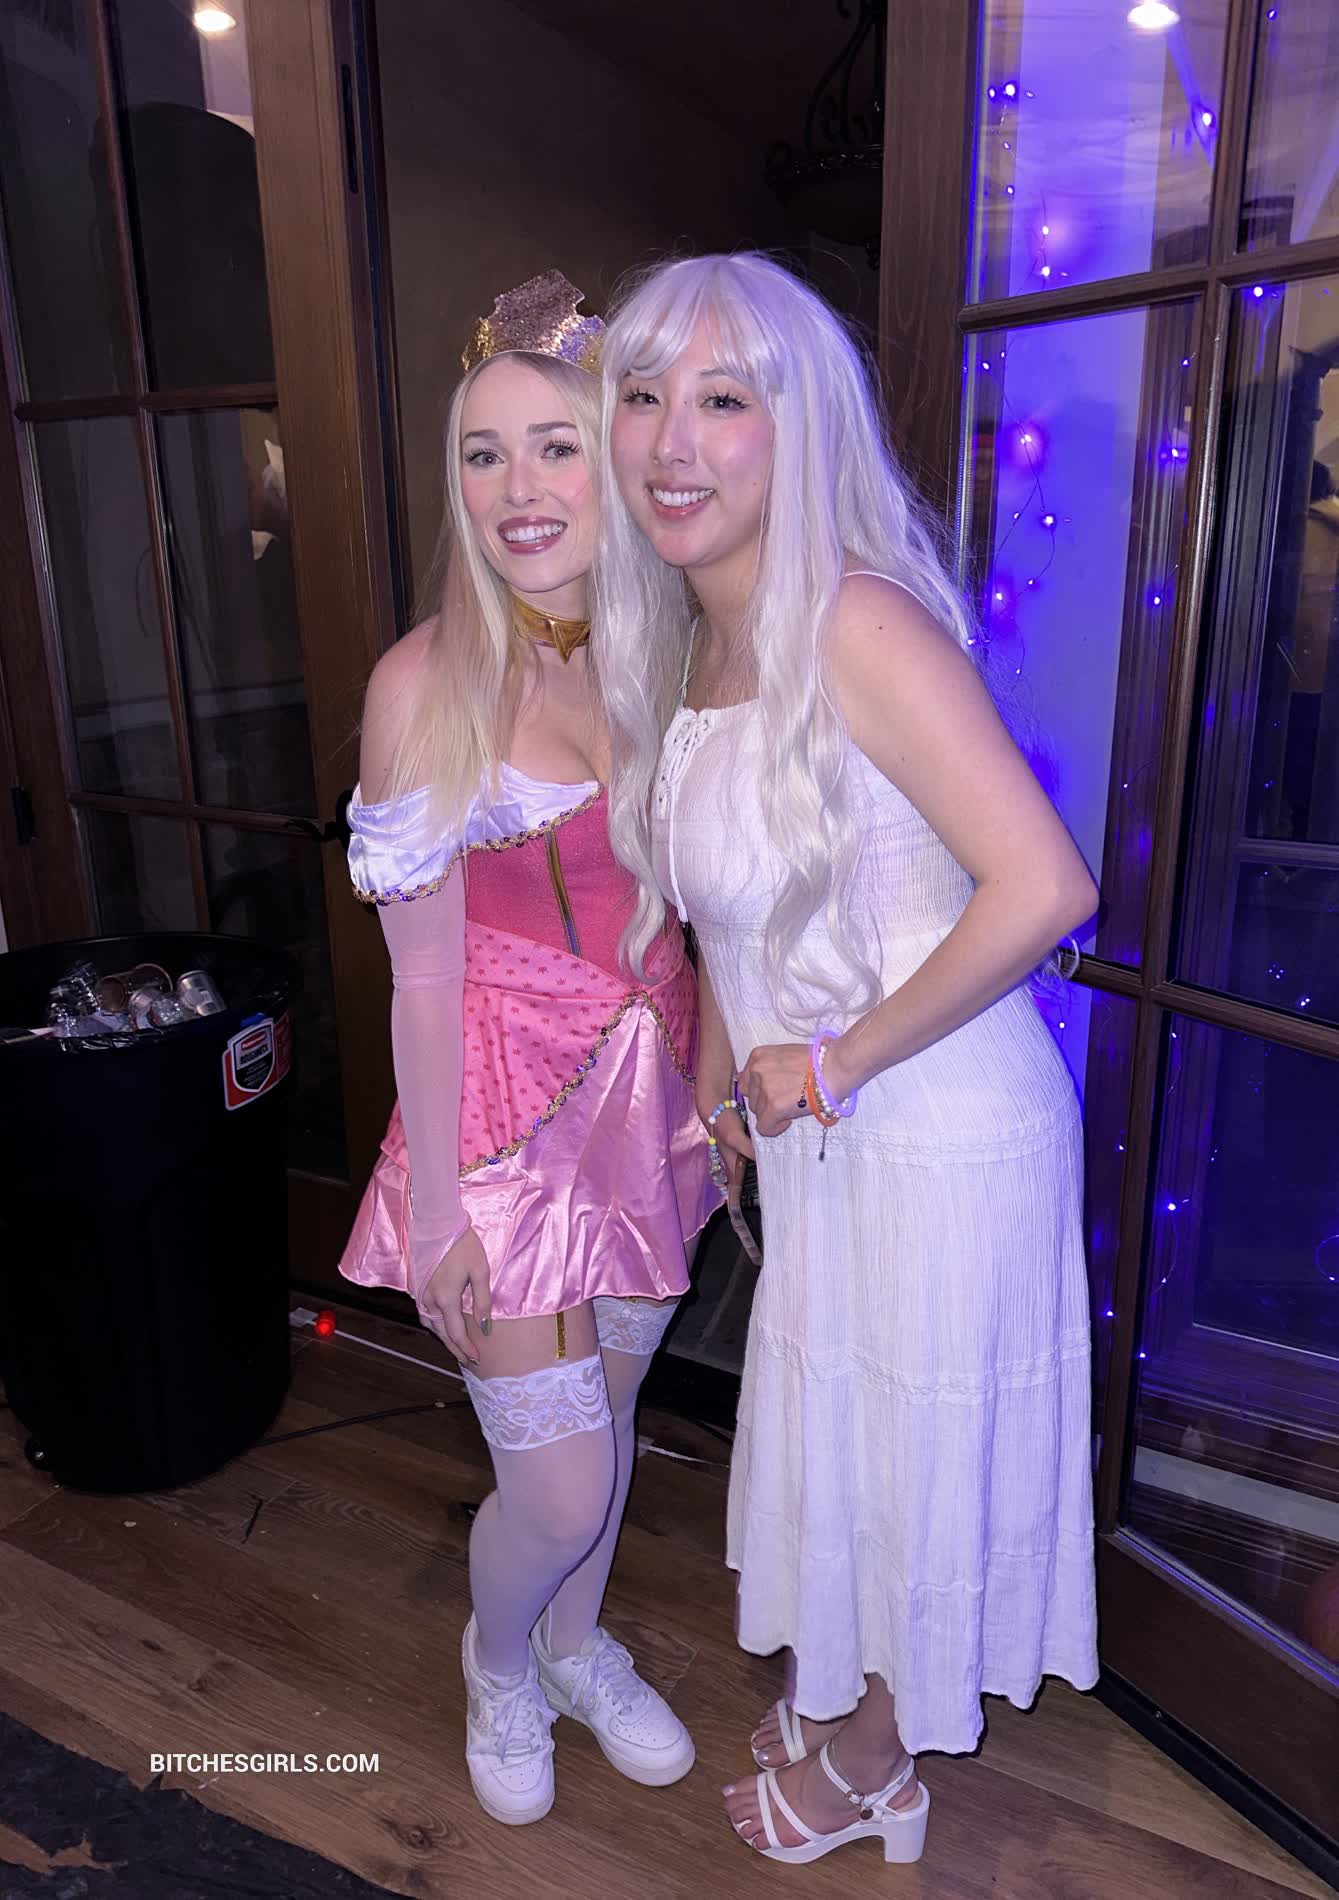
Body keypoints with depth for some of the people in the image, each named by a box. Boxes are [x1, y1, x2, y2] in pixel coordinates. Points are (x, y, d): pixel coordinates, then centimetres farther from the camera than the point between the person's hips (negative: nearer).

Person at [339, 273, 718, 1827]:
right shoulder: (425, 683, -15)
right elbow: (425, 972, -13)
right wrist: (435, 1216, -9)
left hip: (650, 1098, 5)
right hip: (503, 1107, -4)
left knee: (607, 1399, 23)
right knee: (558, 1484, 4)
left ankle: (579, 1649, 52)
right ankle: (498, 1657, 42)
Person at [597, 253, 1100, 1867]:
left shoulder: (859, 626, -23)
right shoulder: (692, 644, 4)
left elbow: (1043, 887, -30)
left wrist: (837, 1062, -20)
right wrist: (724, 1051, 6)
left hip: (937, 1130, -8)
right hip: (815, 1132, 8)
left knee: (913, 1449, 16)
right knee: (833, 1421, 26)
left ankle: (874, 1761, 45)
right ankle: (843, 1689, 54)